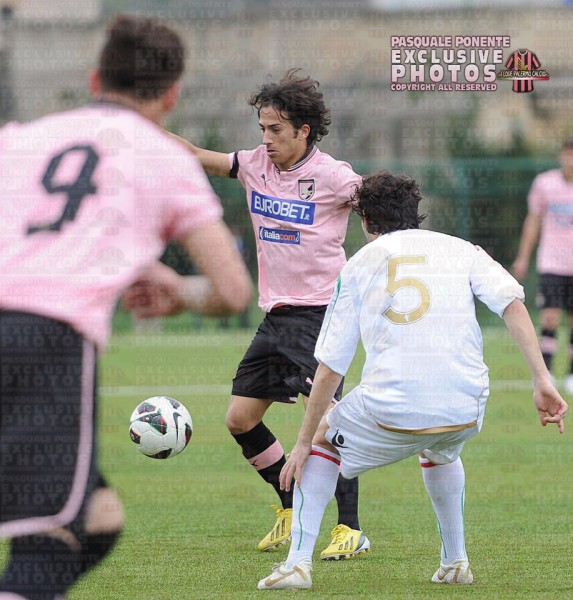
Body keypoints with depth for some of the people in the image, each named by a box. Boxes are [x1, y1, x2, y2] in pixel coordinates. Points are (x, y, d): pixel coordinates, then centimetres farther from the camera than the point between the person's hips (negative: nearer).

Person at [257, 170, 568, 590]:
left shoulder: (357, 267, 13)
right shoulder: (461, 250, 16)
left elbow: (330, 368, 10)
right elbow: (513, 304, -3)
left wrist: (303, 444, 15)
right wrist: (542, 381, -7)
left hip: (391, 409, -2)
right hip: (465, 409, 2)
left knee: (323, 439, 26)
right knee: (440, 452, 38)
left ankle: (299, 562, 13)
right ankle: (455, 563, 37)